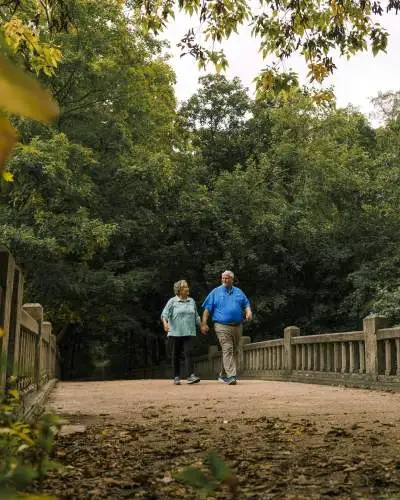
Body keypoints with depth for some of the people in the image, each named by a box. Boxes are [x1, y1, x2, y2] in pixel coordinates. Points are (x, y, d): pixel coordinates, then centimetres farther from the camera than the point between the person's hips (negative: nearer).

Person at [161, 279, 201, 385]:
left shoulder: (191, 301, 14)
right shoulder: (172, 301, 1)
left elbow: (196, 316, 22)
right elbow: (164, 314, -8)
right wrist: (165, 323, -26)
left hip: (189, 333, 2)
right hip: (175, 333, -2)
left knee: (188, 353, -10)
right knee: (176, 355, 5)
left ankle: (191, 376, -17)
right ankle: (176, 377, 14)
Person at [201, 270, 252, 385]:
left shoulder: (239, 292, 17)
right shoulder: (215, 292, 7)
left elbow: (246, 304, 18)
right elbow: (207, 309, 4)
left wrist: (248, 312, -4)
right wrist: (204, 323, -4)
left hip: (237, 326, 5)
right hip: (222, 326, -5)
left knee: (234, 351, 9)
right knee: (227, 350, -16)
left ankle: (223, 375, 22)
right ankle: (231, 376, -22)